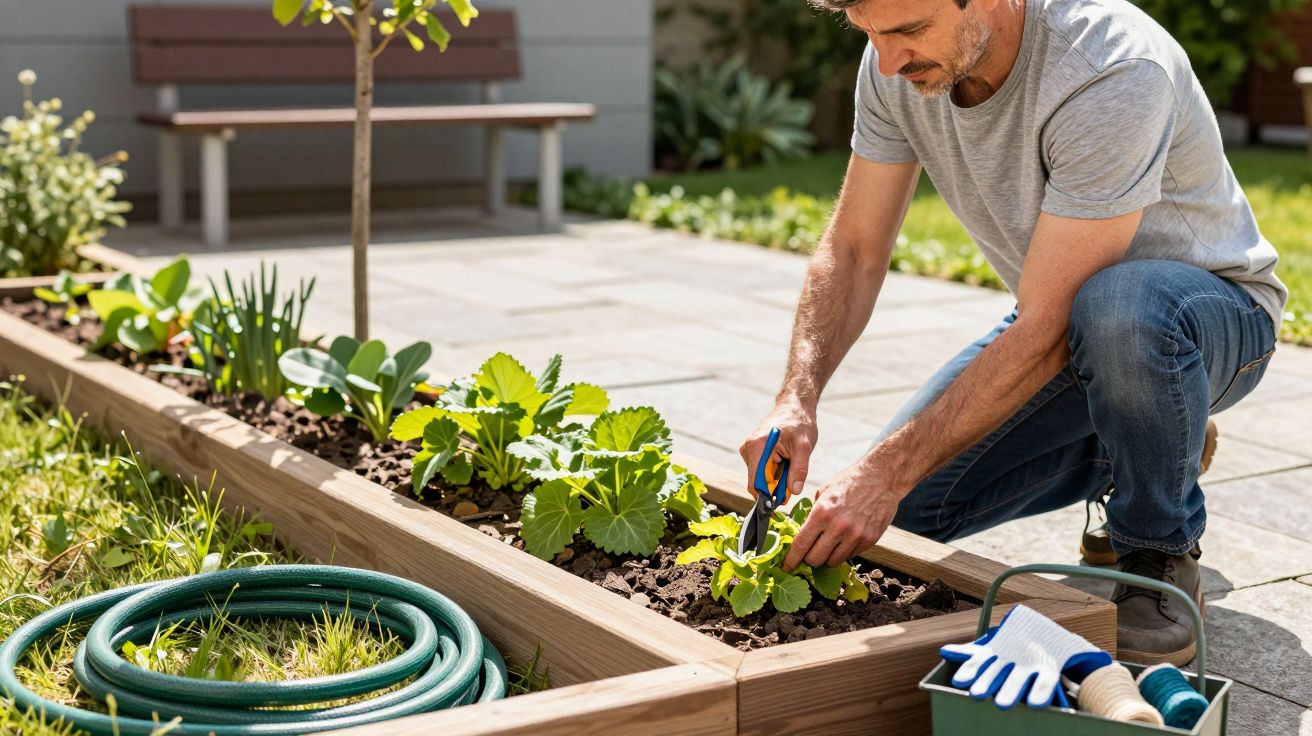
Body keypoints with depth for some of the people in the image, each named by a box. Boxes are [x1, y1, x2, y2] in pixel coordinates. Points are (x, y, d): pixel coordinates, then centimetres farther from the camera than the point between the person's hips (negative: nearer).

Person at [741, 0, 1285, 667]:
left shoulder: (1115, 72, -35)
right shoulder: (896, 64, -15)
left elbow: (1047, 334, -35)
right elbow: (852, 250, -7)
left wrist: (888, 472, -37)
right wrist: (797, 398, -24)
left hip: (1214, 307, -6)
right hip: (1059, 317, 6)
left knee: (1118, 306, -42)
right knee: (898, 514, -7)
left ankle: (1161, 555, -13)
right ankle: (1122, 449, 17)